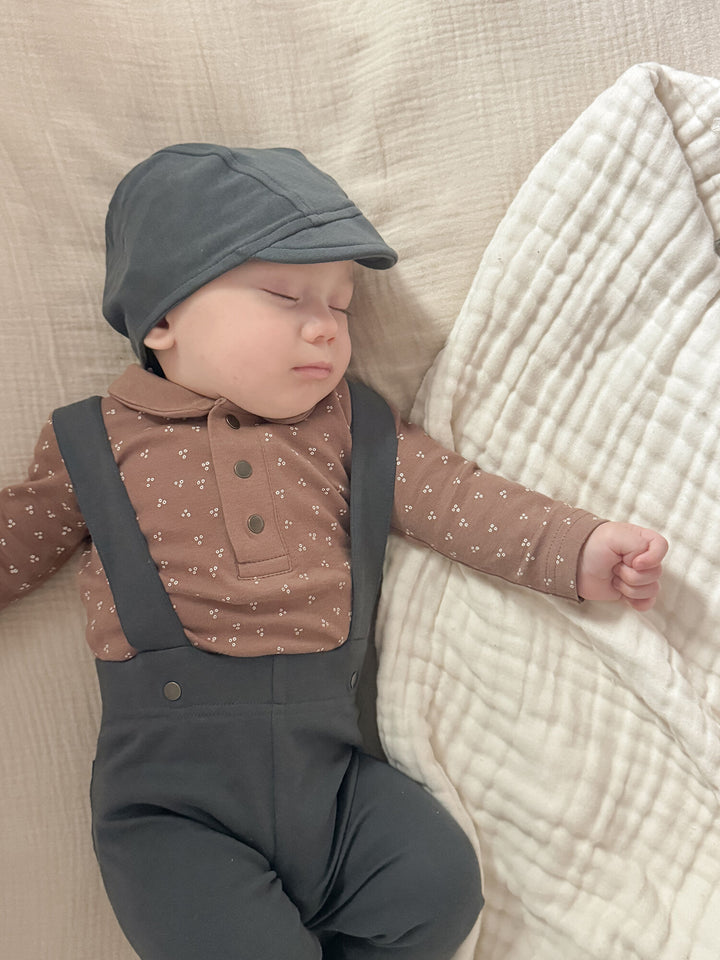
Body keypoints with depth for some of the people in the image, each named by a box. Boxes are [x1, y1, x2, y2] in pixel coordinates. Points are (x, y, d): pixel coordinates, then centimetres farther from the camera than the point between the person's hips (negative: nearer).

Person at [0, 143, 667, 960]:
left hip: (327, 769, 3)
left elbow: (454, 497, 4)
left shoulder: (351, 429, 8)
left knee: (440, 882, -7)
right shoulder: (98, 444, 3)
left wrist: (577, 548, -4)